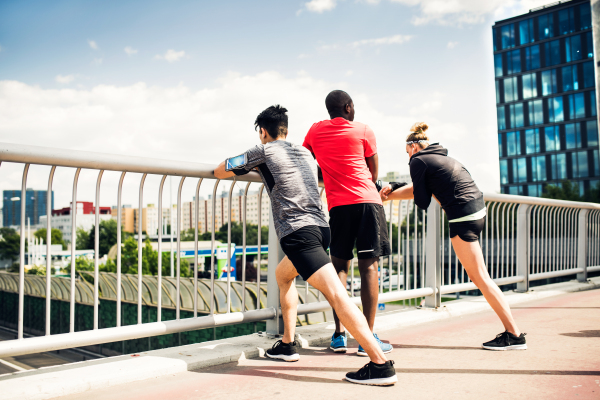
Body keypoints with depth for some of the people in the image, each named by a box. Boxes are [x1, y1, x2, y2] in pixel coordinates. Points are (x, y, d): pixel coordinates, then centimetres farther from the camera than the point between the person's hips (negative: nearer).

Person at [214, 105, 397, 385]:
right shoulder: (305, 153, 24)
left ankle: (380, 364, -23)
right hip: (320, 227, 8)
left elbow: (220, 172, 16)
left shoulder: (264, 151, 6)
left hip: (298, 232, -8)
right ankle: (287, 345, 29)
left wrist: (249, 164, 39)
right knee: (283, 275, 28)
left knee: (335, 294, -16)